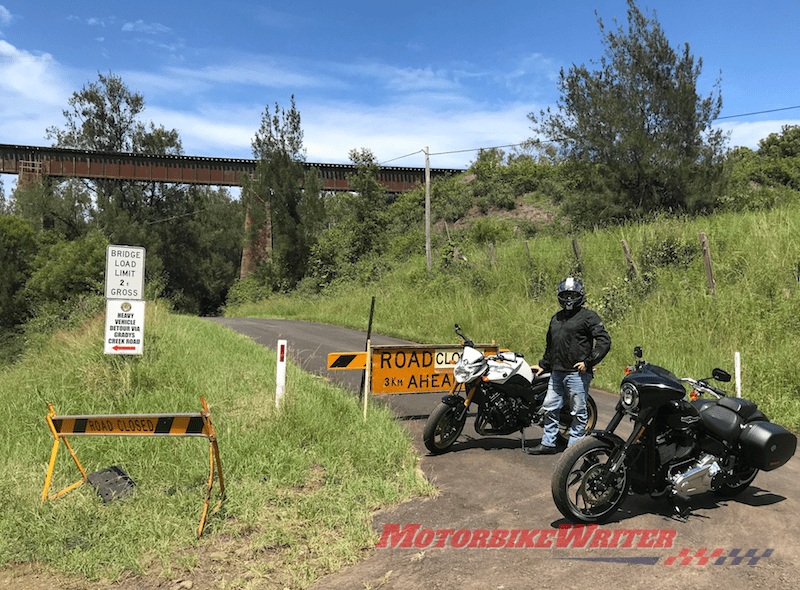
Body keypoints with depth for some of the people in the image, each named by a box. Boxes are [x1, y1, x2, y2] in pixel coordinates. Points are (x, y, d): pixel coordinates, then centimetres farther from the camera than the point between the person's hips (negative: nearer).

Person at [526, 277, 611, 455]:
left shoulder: (589, 316, -3)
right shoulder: (555, 319, 19)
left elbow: (604, 341, -11)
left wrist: (588, 362, -14)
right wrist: (543, 365, 28)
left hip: (578, 373, -7)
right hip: (556, 373, 7)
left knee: (578, 412, 2)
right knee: (550, 408, 10)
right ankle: (548, 443, 21)